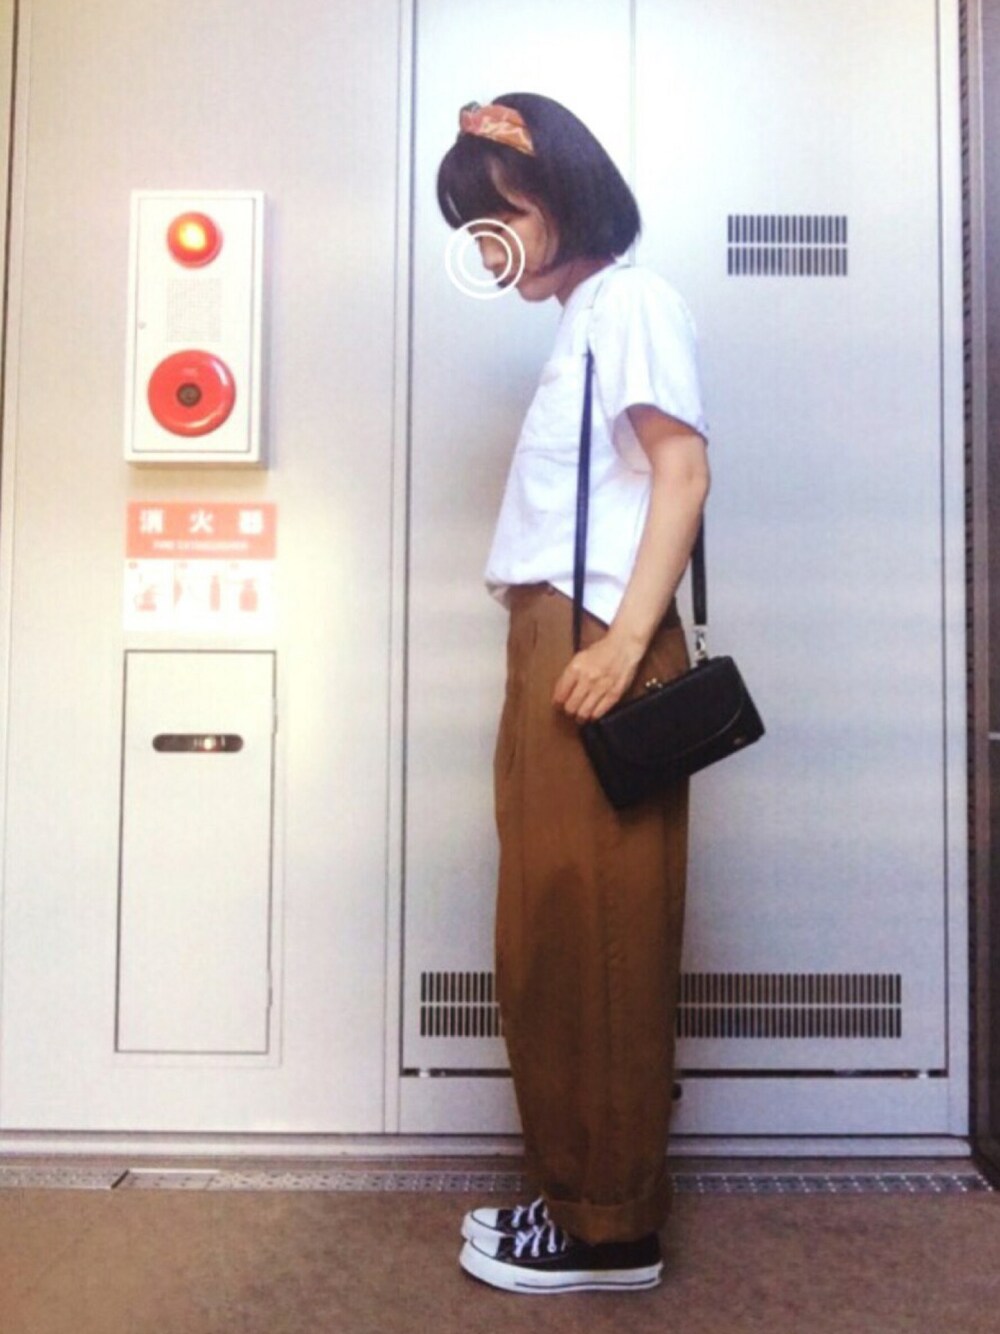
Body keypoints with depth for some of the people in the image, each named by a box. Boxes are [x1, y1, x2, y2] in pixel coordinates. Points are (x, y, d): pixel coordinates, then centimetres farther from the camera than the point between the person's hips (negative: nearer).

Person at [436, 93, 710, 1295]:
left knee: (598, 934, -5)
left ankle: (613, 1228, 7)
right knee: (551, 936, 9)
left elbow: (684, 467, -11)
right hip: (552, 652, 9)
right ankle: (575, 1194, 21)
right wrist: (555, 659, 12)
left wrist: (627, 639, -20)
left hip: (599, 649, -9)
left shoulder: (631, 301, 1)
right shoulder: (579, 323, 25)